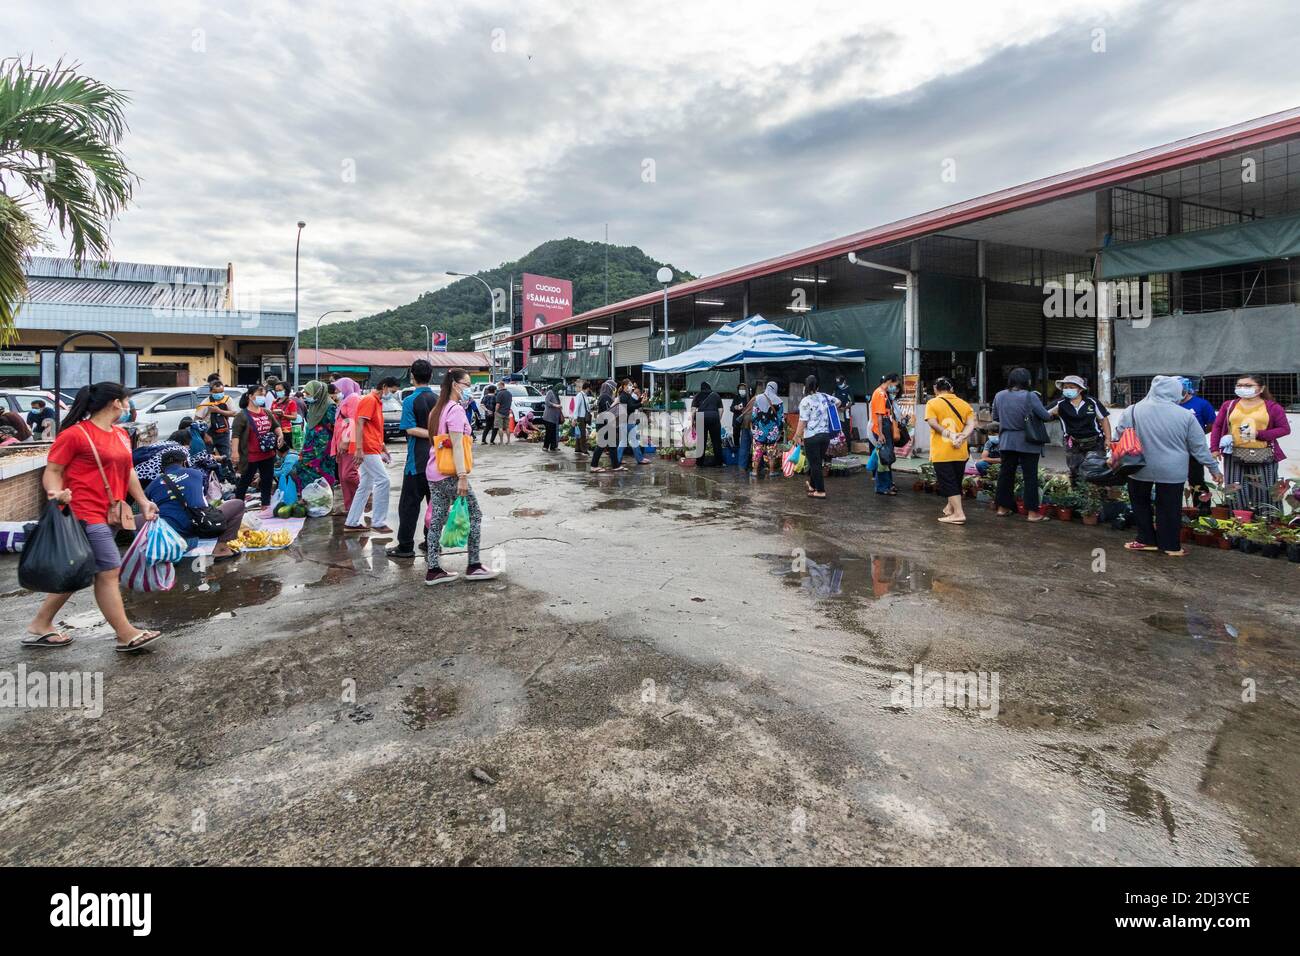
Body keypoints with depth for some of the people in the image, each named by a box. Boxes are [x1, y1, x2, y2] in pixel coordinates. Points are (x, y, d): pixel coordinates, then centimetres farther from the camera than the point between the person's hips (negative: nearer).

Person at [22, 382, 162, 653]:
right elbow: (52, 470, -8)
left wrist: (143, 502, 14)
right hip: (86, 514, -9)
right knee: (109, 570, -8)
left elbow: (128, 472, 21)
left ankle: (39, 627, 29)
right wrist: (56, 493, -26)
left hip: (110, 515, 9)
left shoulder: (121, 435, 15)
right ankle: (126, 635, -3)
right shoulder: (75, 434, -10)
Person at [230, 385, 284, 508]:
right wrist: (234, 452, -24)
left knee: (268, 480, 13)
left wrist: (280, 434, 0)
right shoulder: (243, 415, -12)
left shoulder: (267, 413, 9)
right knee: (245, 481, 6)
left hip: (268, 455, 7)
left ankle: (266, 505, 25)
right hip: (251, 456, -7)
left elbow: (276, 425, 21)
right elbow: (235, 434, -17)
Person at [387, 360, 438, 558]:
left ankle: (405, 546, 2)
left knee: (409, 503, 0)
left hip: (417, 460, -5)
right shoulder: (439, 400, 6)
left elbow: (410, 429, -17)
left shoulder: (410, 401, -8)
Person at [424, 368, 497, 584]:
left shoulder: (437, 409, 15)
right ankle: (473, 566, 7)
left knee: (437, 520, 9)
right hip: (450, 475, -9)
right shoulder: (456, 409, -13)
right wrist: (462, 477, -22)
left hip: (433, 473, 9)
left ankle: (433, 570, 12)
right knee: (474, 516, 3)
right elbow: (457, 445, -19)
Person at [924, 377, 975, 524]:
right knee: (956, 481, 18)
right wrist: (962, 437, -15)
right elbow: (971, 424, -3)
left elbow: (933, 423, -17)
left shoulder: (932, 403, -3)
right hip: (960, 451, 5)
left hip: (941, 452, -5)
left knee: (948, 483, -2)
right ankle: (950, 507, 33)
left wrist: (949, 434, -17)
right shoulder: (964, 404, 9)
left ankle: (959, 513, -8)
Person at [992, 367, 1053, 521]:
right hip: (1027, 443, -4)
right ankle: (1032, 512, 2)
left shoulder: (999, 396, 1)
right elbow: (1045, 416, -4)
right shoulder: (1030, 396, -13)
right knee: (1030, 476, 1)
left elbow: (995, 417, 13)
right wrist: (1052, 414, 17)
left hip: (1006, 441, 4)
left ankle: (1002, 507, 19)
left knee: (1006, 473, 12)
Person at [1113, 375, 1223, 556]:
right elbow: (1199, 446, 1)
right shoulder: (1185, 415, -7)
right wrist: (1214, 467, 14)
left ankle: (1147, 540, 21)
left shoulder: (1133, 411, -10)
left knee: (1140, 504, 17)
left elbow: (1118, 439, 0)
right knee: (1169, 508, 10)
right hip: (1172, 471, 0)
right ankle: (1171, 546, 20)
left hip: (1139, 469, 0)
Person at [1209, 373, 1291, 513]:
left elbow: (1285, 429, 2)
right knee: (1236, 491, 1)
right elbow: (1217, 427, 9)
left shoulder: (1273, 407, 3)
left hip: (1264, 456, -1)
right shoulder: (1228, 405, 8)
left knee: (1265, 490, 3)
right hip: (1234, 454, 1)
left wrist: (1259, 434, -12)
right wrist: (1215, 449, -1)